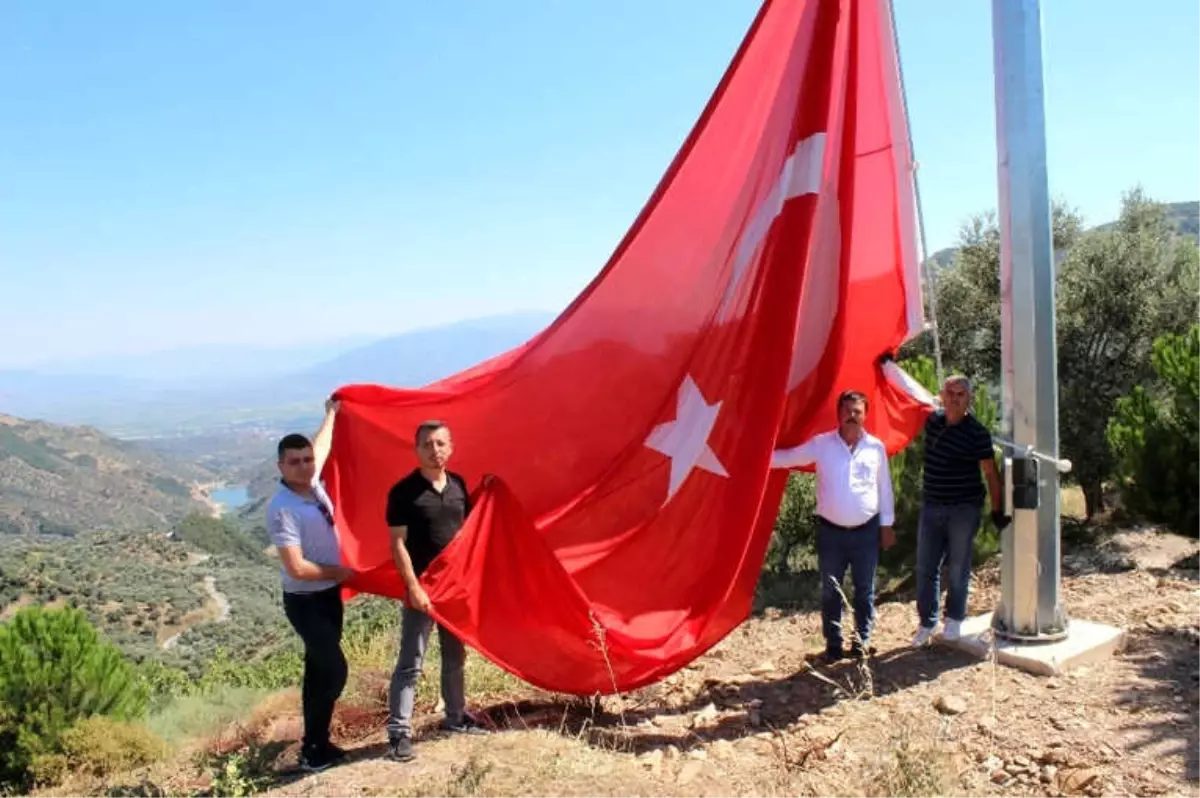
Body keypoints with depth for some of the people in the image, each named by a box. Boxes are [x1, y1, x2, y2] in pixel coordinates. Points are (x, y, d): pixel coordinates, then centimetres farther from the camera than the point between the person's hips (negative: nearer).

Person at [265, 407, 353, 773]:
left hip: (329, 595, 8)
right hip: (306, 602, -8)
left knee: (319, 669, 16)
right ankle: (312, 750, 7)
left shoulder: (314, 485, -3)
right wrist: (339, 572, -15)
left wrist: (332, 413, 32)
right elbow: (297, 568, -29)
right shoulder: (283, 509, -26)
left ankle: (316, 742, 28)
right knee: (333, 670, -8)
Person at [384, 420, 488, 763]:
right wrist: (413, 587, -18)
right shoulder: (403, 491, -13)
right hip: (422, 587, -6)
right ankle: (398, 731, 7)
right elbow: (398, 544, -14)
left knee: (455, 656, 18)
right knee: (410, 662, -2)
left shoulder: (459, 485, 4)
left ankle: (456, 716, 33)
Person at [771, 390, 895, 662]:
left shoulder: (876, 447, 0)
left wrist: (887, 524, 7)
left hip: (866, 530, 1)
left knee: (865, 590, 11)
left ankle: (862, 641, 26)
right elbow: (788, 457, -1)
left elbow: (884, 488, 7)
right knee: (830, 591, 8)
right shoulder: (822, 444, -4)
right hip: (830, 531, -1)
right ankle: (833, 644, 20)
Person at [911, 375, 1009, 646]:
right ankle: (927, 623, 19)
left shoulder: (977, 433, -12)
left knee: (958, 568, 7)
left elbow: (990, 473, -9)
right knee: (925, 568, 8)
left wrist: (997, 510, -9)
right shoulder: (933, 420, 2)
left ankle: (954, 621, 23)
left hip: (964, 509, -4)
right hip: (931, 506, 5)